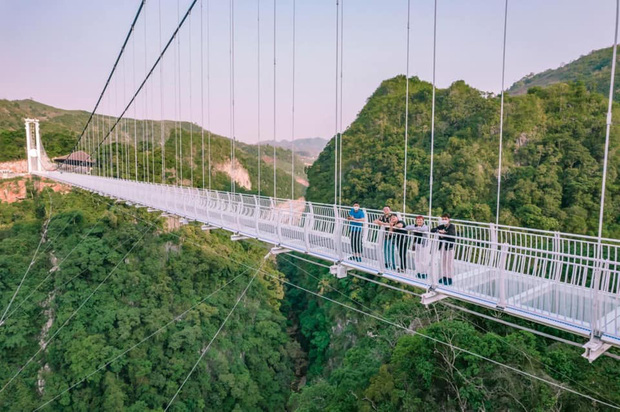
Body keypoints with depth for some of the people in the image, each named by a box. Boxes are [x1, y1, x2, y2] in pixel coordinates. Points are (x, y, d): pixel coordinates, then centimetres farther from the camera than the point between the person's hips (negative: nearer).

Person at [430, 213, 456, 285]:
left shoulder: (452, 226, -6)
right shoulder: (441, 226, 10)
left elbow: (452, 233, -26)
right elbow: (432, 230, 1)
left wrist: (443, 234, -17)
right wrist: (439, 231, -16)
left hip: (449, 247, -6)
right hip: (442, 246, 6)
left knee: (449, 263, 1)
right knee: (442, 262, 12)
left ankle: (449, 278, 8)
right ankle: (444, 277, 23)